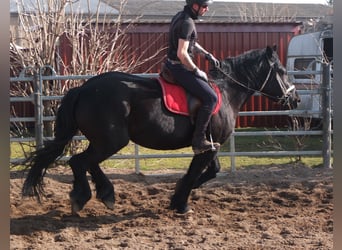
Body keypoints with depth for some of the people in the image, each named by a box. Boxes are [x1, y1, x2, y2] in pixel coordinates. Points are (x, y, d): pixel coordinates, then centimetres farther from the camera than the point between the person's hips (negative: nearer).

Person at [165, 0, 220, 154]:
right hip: (180, 68, -11)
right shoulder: (187, 23, -20)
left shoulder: (181, 16, 11)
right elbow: (182, 54, -26)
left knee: (207, 84, 29)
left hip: (172, 65, 11)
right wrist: (196, 71, -14)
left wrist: (207, 54, 18)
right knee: (211, 98, -15)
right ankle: (199, 140, -15)